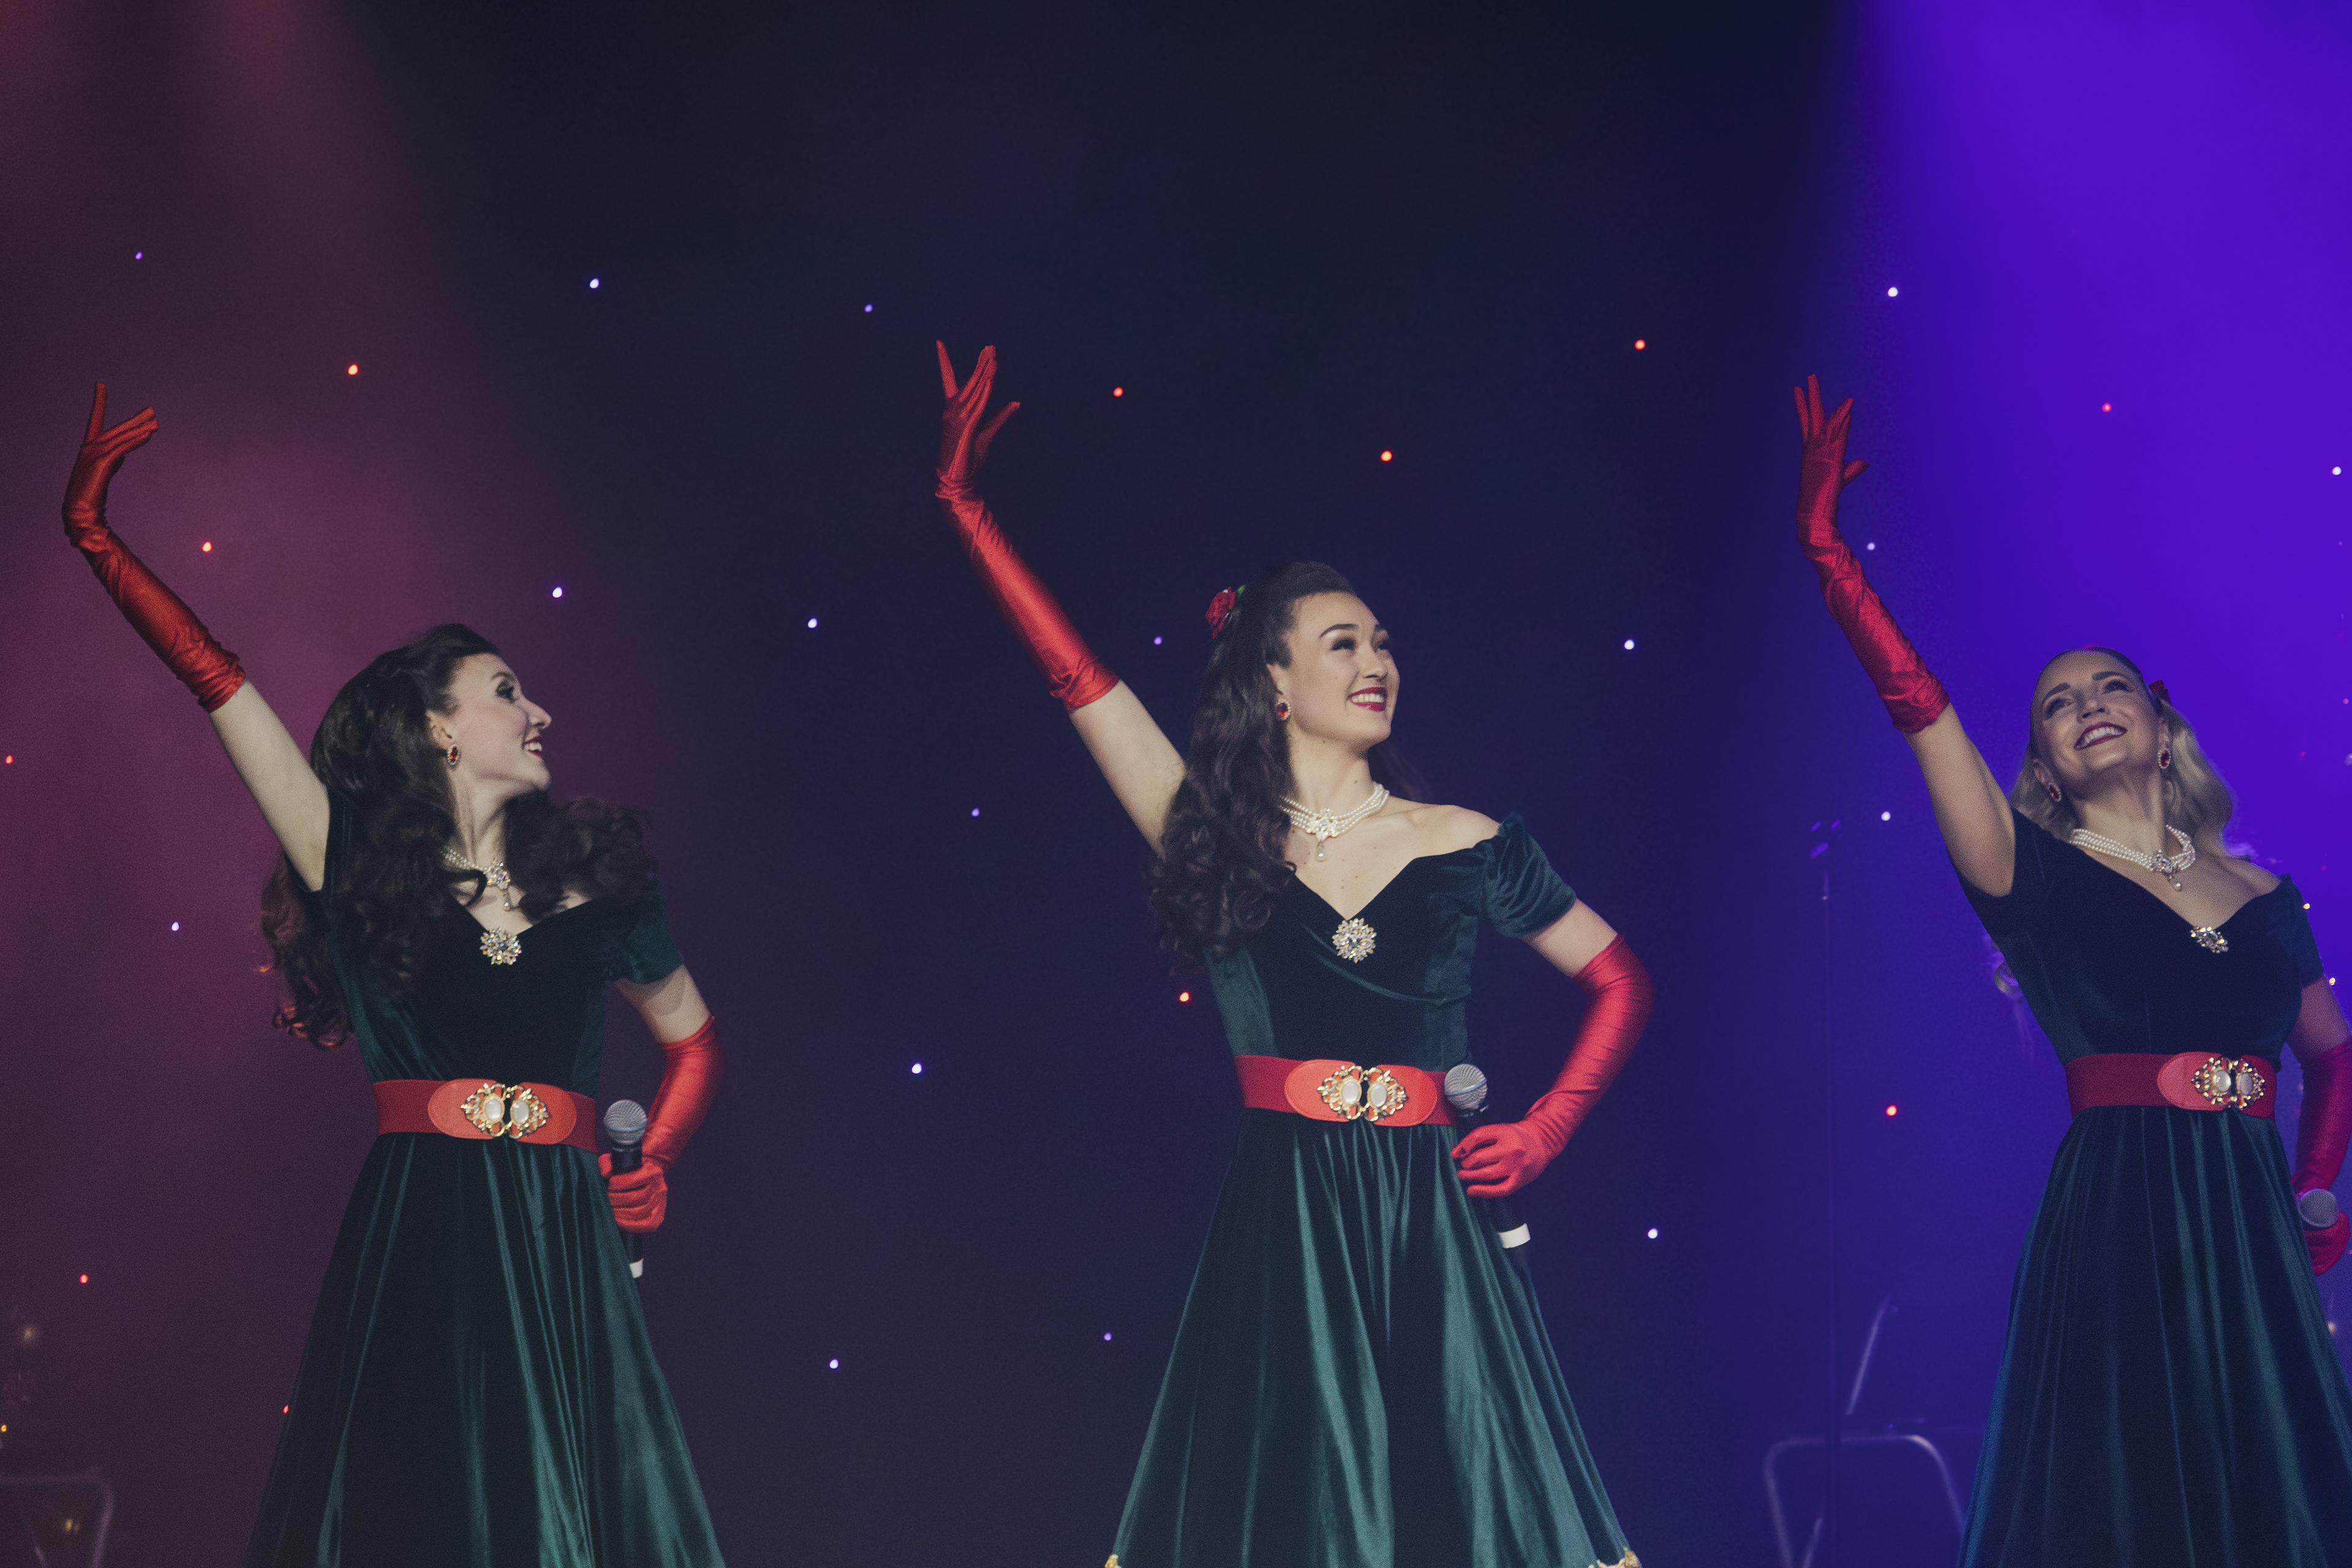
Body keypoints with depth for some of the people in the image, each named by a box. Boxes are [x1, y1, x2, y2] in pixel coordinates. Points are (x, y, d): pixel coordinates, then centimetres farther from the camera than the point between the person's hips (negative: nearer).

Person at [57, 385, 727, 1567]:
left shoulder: (594, 881, 11)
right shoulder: (364, 866, 5)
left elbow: (693, 1036, 24)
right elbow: (215, 679, 2)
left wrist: (655, 1159, 7)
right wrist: (94, 535, 1)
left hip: (559, 1251, 2)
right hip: (410, 1247, -2)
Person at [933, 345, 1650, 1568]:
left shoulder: (1464, 845, 6)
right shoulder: (1217, 838, 5)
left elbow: (1619, 980, 15)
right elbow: (1077, 676, 0)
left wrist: (1545, 1135, 4)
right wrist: (964, 505, -2)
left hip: (1429, 1225, 1)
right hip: (1279, 1232, -1)